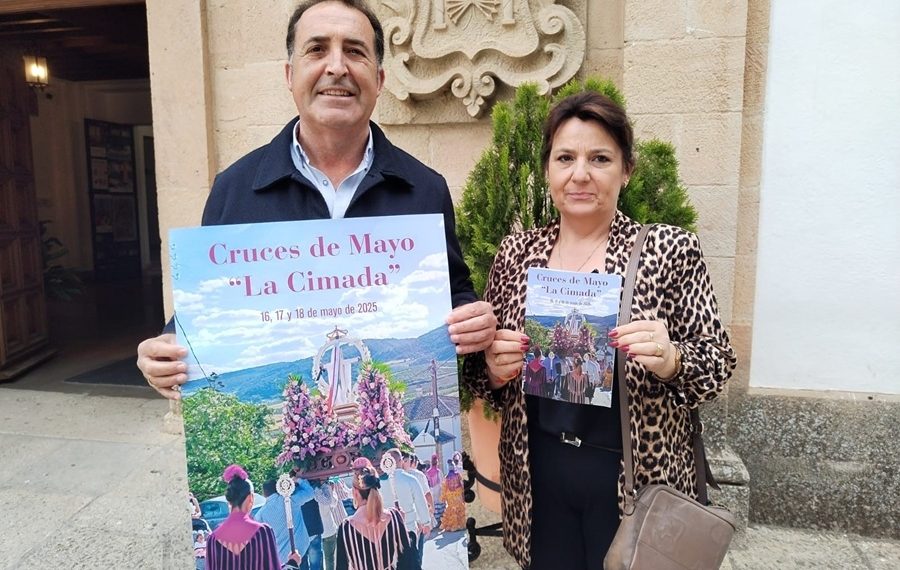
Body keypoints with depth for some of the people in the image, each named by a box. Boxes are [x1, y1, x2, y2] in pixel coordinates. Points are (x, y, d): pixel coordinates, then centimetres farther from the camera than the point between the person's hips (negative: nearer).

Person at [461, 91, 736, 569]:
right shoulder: (516, 252, 0)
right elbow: (484, 372, 7)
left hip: (634, 479, -2)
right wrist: (493, 368, -14)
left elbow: (717, 362, -5)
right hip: (538, 477, 3)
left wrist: (670, 361, -25)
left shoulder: (671, 250, -9)